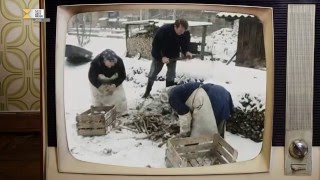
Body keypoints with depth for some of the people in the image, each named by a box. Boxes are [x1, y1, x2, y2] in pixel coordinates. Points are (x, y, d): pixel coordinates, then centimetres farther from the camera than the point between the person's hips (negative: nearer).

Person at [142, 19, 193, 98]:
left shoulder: (186, 33, -24)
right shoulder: (163, 30, -37)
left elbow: (185, 45, -8)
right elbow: (155, 45, -29)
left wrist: (186, 52, -31)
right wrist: (162, 57, -38)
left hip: (173, 56, 3)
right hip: (159, 55, -3)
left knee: (171, 75, 6)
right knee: (153, 74, 6)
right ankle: (147, 92, 23)